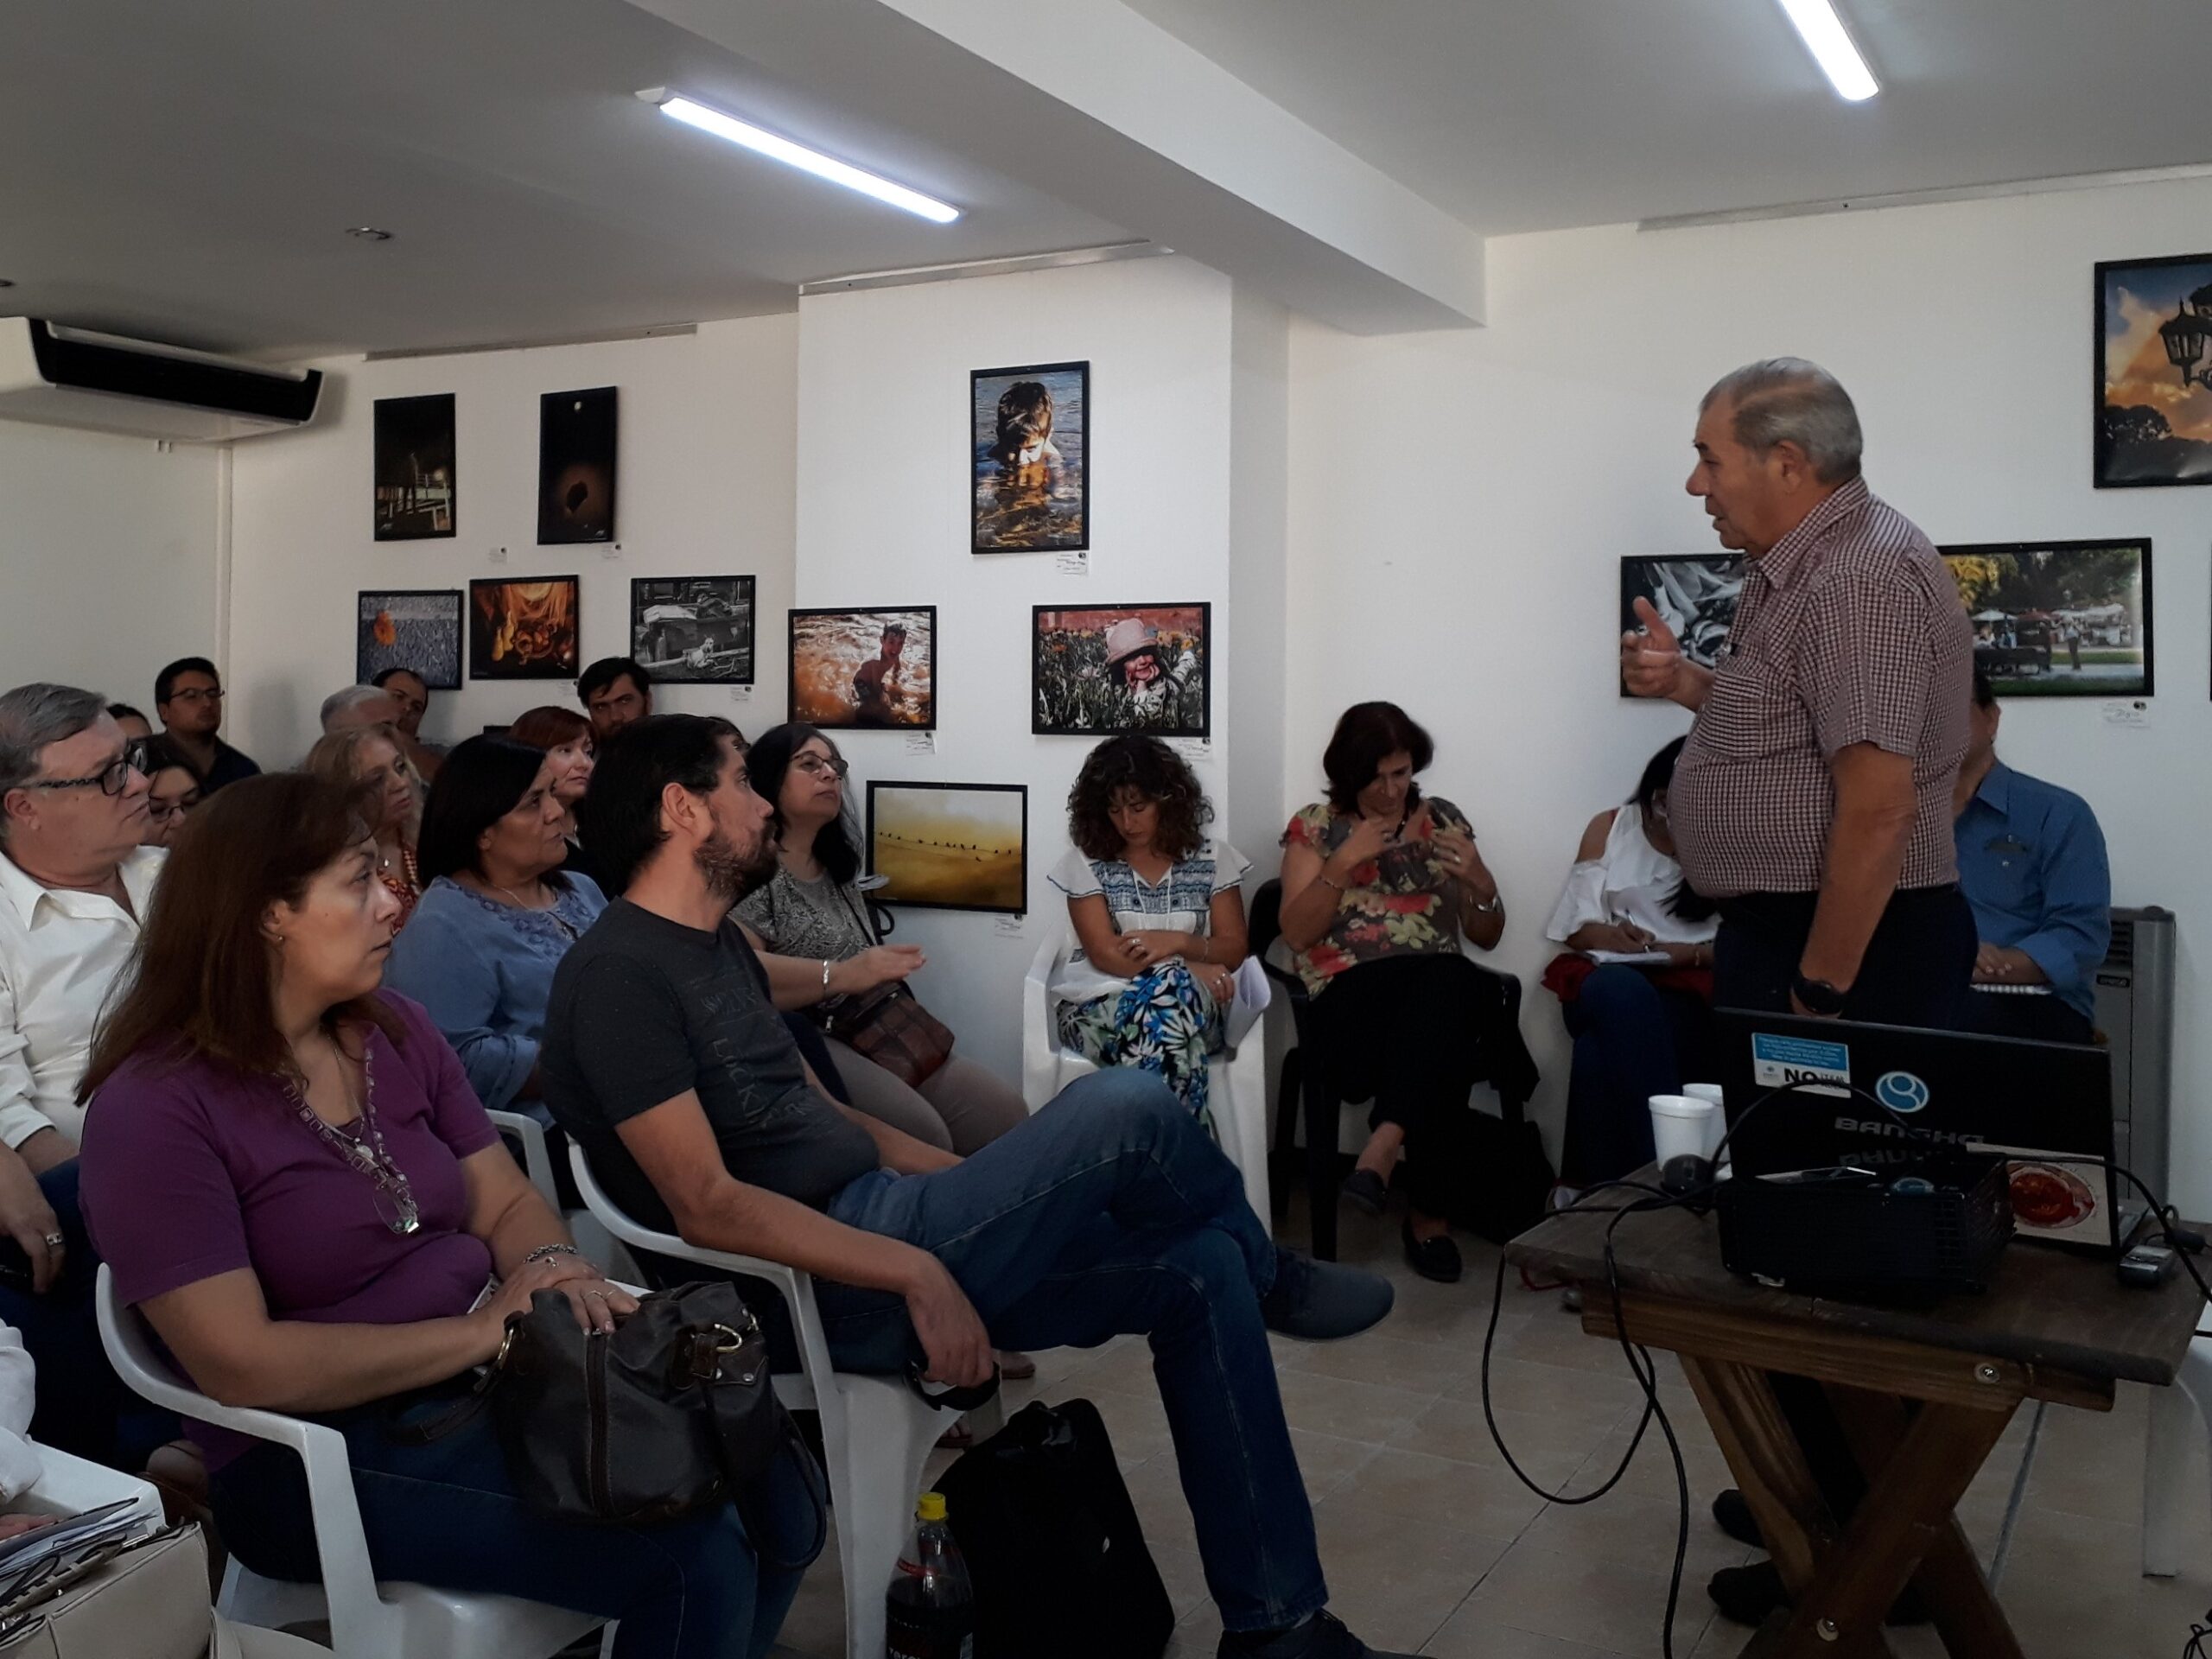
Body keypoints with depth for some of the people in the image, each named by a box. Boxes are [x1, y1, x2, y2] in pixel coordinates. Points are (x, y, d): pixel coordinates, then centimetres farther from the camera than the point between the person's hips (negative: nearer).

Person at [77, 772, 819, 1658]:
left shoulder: (394, 1030, 7)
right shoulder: (155, 1109, -15)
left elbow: (508, 1204, 10)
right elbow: (242, 1366, -21)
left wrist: (552, 1275, -13)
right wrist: (480, 1330, -20)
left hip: (497, 1381, 7)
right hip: (321, 1453, -7)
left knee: (774, 1498, -10)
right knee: (696, 1557, -22)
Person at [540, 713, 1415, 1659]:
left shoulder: (718, 947, 16)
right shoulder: (619, 975, -13)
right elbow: (708, 1206, -20)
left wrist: (991, 1184, 15)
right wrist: (916, 1272, -23)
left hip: (874, 1220, 10)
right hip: (824, 1280, -10)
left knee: (1200, 1268, 1)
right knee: (1124, 1109, -20)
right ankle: (1265, 1275, 15)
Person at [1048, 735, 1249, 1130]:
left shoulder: (1212, 858, 10)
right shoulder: (1086, 861, 5)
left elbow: (1234, 949, 8)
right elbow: (1105, 954, -5)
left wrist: (1177, 942, -13)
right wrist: (1189, 970, -16)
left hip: (1189, 1003, 1)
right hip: (1101, 1001, -1)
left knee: (1170, 995, -39)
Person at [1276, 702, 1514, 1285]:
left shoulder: (1443, 819, 18)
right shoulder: (1315, 826, 12)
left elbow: (1487, 936, 19)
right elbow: (1296, 933, 1)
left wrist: (1478, 881, -2)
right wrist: (1343, 863, -10)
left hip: (1441, 982, 2)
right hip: (1352, 986, -2)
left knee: (1446, 980, -40)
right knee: (1439, 1054, -39)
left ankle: (1383, 1146, -45)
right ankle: (1429, 1213, -31)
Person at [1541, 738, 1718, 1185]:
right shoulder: (1609, 828, 13)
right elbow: (1578, 926, 7)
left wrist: (1691, 953, -16)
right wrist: (1611, 936, -16)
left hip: (1689, 988, -1)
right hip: (1604, 981, 1)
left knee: (1601, 1054, -37)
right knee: (1623, 993, -41)